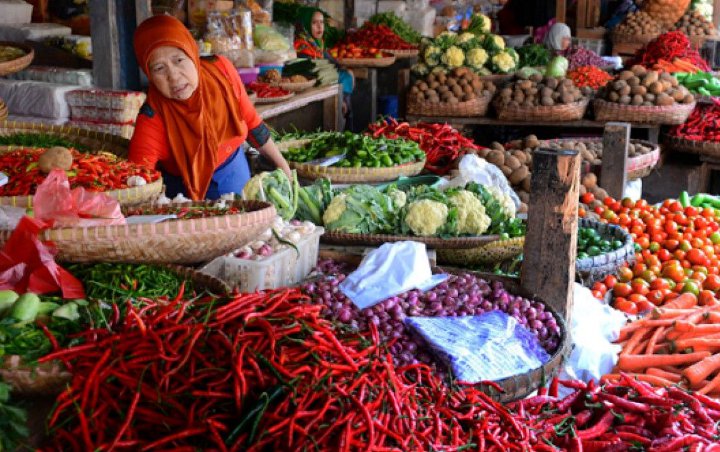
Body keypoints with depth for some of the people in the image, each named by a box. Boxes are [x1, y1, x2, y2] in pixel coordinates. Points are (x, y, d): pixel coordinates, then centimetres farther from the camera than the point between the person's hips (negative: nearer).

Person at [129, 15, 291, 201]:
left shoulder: (221, 70, -17)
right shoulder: (152, 120, -26)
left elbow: (251, 121, -2)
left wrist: (281, 164, 6)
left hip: (236, 174, 3)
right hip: (185, 192, -2)